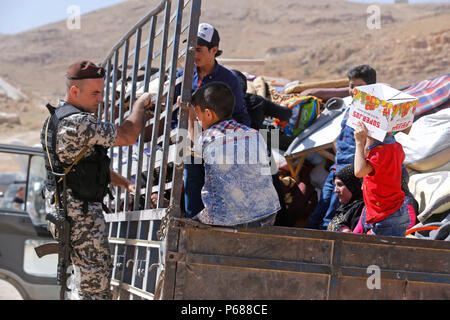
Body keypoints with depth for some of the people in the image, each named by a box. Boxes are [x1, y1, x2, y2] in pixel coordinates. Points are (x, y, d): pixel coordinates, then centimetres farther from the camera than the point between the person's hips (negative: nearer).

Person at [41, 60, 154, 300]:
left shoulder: (58, 118, 14)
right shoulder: (76, 122, -21)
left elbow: (94, 164, 20)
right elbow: (127, 136, -19)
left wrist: (126, 184, 13)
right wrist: (141, 104, -3)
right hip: (79, 212, -11)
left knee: (87, 281, 19)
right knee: (95, 283, -6)